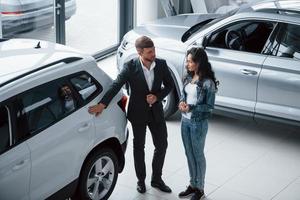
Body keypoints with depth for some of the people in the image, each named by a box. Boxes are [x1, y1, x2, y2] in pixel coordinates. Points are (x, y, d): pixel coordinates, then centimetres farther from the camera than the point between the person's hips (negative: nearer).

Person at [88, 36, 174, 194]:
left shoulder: (161, 64, -9)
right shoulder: (131, 67, -17)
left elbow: (169, 84, 1)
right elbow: (116, 85, -21)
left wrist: (157, 96, -15)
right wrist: (102, 104, -29)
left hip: (156, 112, 3)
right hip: (138, 113, -3)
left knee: (162, 145, 10)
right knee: (139, 147, 13)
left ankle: (156, 179, 29)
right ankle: (141, 180, 30)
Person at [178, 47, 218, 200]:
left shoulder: (208, 82, -18)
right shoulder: (189, 78, 3)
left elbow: (209, 106, -15)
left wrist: (191, 108, -23)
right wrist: (181, 102, -8)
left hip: (198, 123, -7)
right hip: (185, 121, 7)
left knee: (198, 155, 6)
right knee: (189, 154, 16)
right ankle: (192, 185, 30)